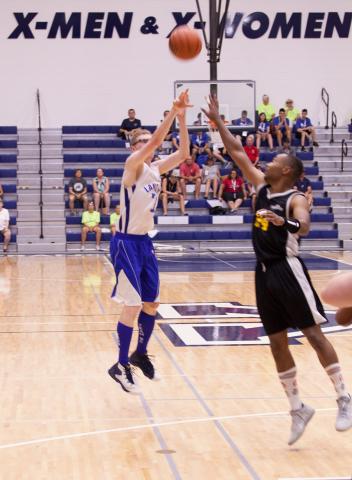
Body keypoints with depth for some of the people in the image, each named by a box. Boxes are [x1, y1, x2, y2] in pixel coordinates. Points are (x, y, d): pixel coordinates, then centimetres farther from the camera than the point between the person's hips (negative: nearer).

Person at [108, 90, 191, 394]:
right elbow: (156, 140, -26)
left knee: (151, 303, 13)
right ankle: (121, 366, 0)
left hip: (145, 242, 8)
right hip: (127, 243, -8)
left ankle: (140, 354, 30)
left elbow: (183, 153, -1)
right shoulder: (133, 165, -12)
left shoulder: (156, 169, 9)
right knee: (132, 305, -9)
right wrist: (173, 112, -28)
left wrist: (182, 118, -9)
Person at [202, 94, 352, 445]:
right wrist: (217, 121, 8)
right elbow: (237, 152, 11)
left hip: (287, 269, -7)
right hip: (264, 272, 7)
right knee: (276, 342, 8)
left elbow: (303, 227, -31)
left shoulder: (295, 199, -11)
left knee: (313, 333, -5)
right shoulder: (261, 186, 9)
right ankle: (297, 409, 16)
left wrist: (285, 223, -51)